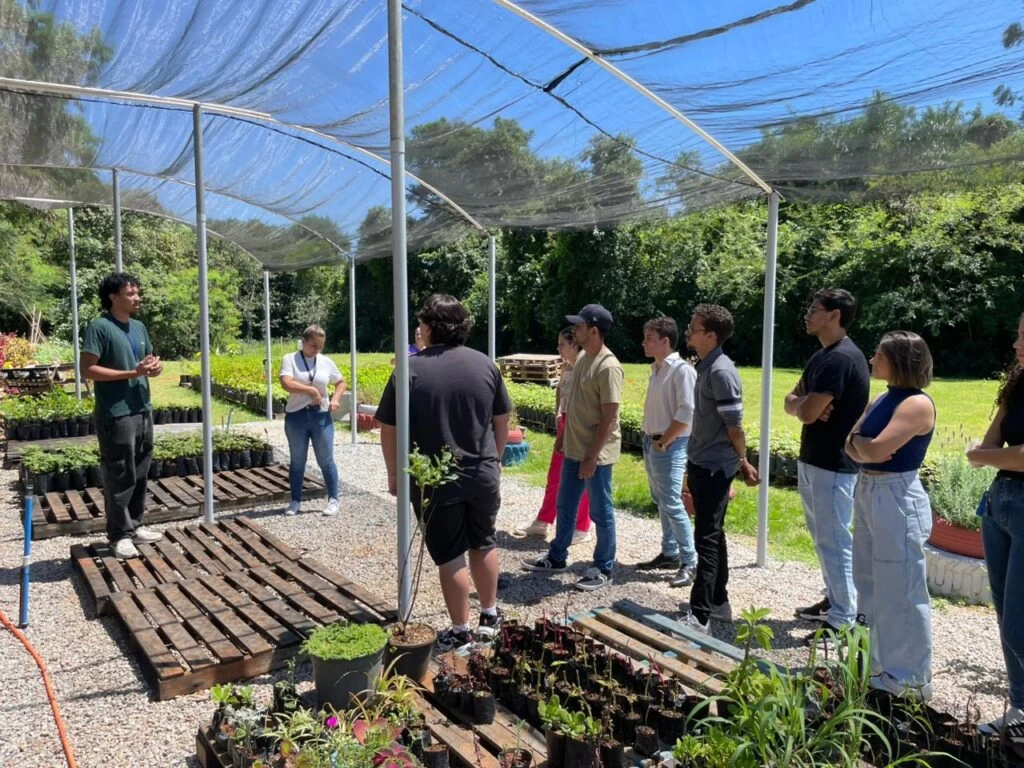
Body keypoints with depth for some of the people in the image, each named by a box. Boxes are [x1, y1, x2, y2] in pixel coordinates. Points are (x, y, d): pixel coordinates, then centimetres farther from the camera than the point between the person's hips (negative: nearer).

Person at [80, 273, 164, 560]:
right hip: (116, 415, -8)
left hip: (143, 411, 8)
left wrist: (155, 366, -2)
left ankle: (134, 526, 26)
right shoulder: (99, 327, -11)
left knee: (140, 474, 14)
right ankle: (120, 535, 10)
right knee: (120, 476, -1)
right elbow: (87, 369, -16)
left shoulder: (139, 327, 13)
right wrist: (132, 373, -20)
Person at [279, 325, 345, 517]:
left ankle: (333, 500, 15)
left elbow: (341, 382, 16)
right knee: (297, 461, 10)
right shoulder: (290, 359, -4)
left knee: (326, 461, 5)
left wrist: (336, 399, -2)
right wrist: (312, 390, -18)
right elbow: (286, 384, -18)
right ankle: (295, 501, 22)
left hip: (321, 416, 1)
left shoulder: (326, 362, 5)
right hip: (296, 416, -1)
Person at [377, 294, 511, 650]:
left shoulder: (411, 369, -13)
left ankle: (460, 631, 18)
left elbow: (389, 429, -8)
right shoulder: (485, 364, -1)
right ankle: (490, 616, 34)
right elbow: (502, 420, 8)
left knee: (450, 556, 8)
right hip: (484, 475, 4)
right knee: (483, 544, 21)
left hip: (436, 481, -4)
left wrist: (394, 474, 5)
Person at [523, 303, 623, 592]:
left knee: (601, 512, 5)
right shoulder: (583, 360, 8)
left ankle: (603, 569, 20)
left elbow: (609, 418, -21)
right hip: (574, 449, 9)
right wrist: (563, 436, 20)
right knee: (564, 506, 19)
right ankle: (556, 558, 34)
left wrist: (592, 456, -21)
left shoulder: (608, 367, -20)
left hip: (596, 454, -9)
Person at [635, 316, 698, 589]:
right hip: (651, 443, 9)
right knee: (661, 502, 15)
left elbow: (686, 413, -20)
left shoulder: (682, 370, -14)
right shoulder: (656, 369, 13)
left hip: (669, 447, -9)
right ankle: (669, 553, 26)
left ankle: (689, 562, -2)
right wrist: (649, 440, 11)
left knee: (672, 504, -10)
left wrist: (663, 442, -16)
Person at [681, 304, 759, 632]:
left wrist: (742, 462, -5)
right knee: (713, 535, 17)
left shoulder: (721, 372, -20)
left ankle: (699, 616, 1)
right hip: (703, 465, 10)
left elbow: (734, 425, -17)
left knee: (707, 539, -5)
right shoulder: (705, 367, 10)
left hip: (714, 468, -10)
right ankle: (719, 603, 29)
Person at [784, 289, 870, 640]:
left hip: (833, 465, -10)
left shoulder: (842, 358, -19)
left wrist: (803, 403, -2)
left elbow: (806, 412, -24)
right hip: (812, 460, 10)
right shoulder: (821, 356, 13)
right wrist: (806, 405, -10)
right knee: (823, 538, 19)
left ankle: (843, 620, 4)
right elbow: (792, 403, 11)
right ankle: (833, 600, 32)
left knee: (834, 541, -4)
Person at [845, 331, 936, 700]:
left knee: (900, 592, 0)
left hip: (897, 499, -10)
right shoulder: (883, 398, 12)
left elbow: (875, 449, -23)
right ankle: (879, 666, 33)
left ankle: (909, 678, 13)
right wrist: (862, 444, -12)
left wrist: (860, 441, -3)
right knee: (871, 586, 18)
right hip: (867, 493, 10)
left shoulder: (917, 403, -16)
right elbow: (852, 446, 9)